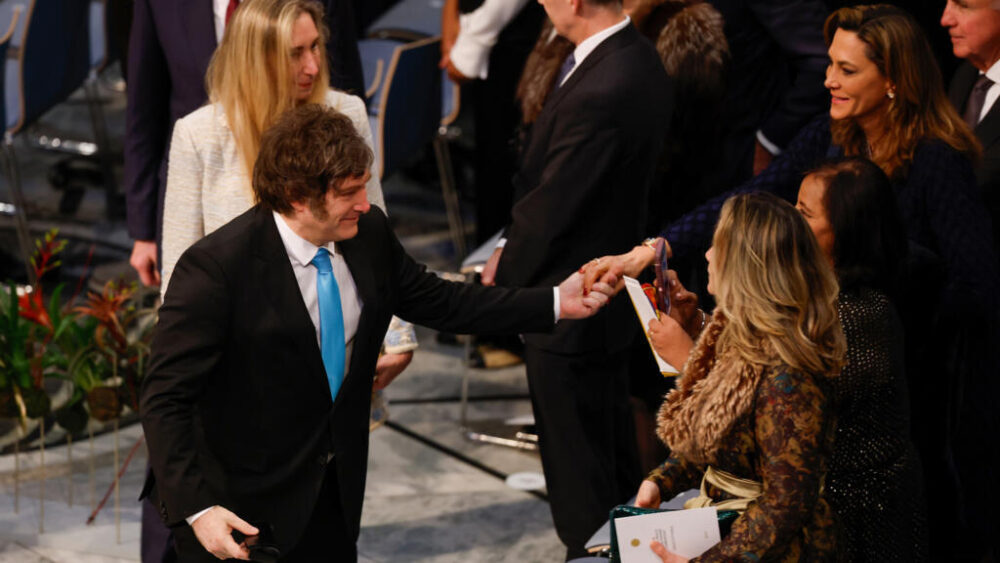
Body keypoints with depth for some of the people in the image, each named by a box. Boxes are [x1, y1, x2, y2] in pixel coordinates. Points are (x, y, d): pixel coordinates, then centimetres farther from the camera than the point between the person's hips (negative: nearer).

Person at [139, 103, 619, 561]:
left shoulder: (368, 235, -4)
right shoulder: (215, 268, -22)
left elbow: (436, 301, 11)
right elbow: (165, 399, -21)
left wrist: (556, 303, 5)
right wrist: (196, 509, -30)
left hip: (332, 495, 6)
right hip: (238, 512, -6)